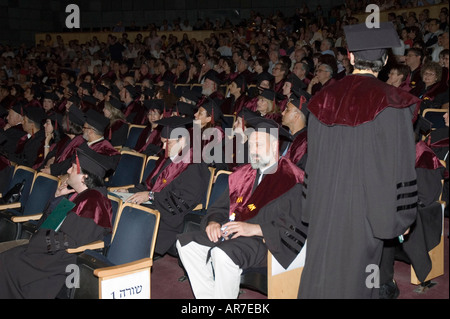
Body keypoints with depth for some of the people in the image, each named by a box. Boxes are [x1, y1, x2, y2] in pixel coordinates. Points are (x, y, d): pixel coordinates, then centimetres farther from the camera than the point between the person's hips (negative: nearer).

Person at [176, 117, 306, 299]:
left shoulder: (292, 180, -6)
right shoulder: (243, 174, 18)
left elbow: (296, 225, -16)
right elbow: (221, 206, 20)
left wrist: (255, 228, -23)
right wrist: (213, 222, -4)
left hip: (266, 240, -8)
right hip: (230, 234, 8)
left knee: (223, 253, -35)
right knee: (185, 243, -9)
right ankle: (208, 297, -6)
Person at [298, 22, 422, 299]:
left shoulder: (325, 99, 0)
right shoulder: (391, 103, -13)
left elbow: (314, 160, 7)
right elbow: (399, 164, -11)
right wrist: (402, 216, -2)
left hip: (325, 204, 4)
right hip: (364, 204, -4)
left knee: (323, 271, 15)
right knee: (353, 278, 8)